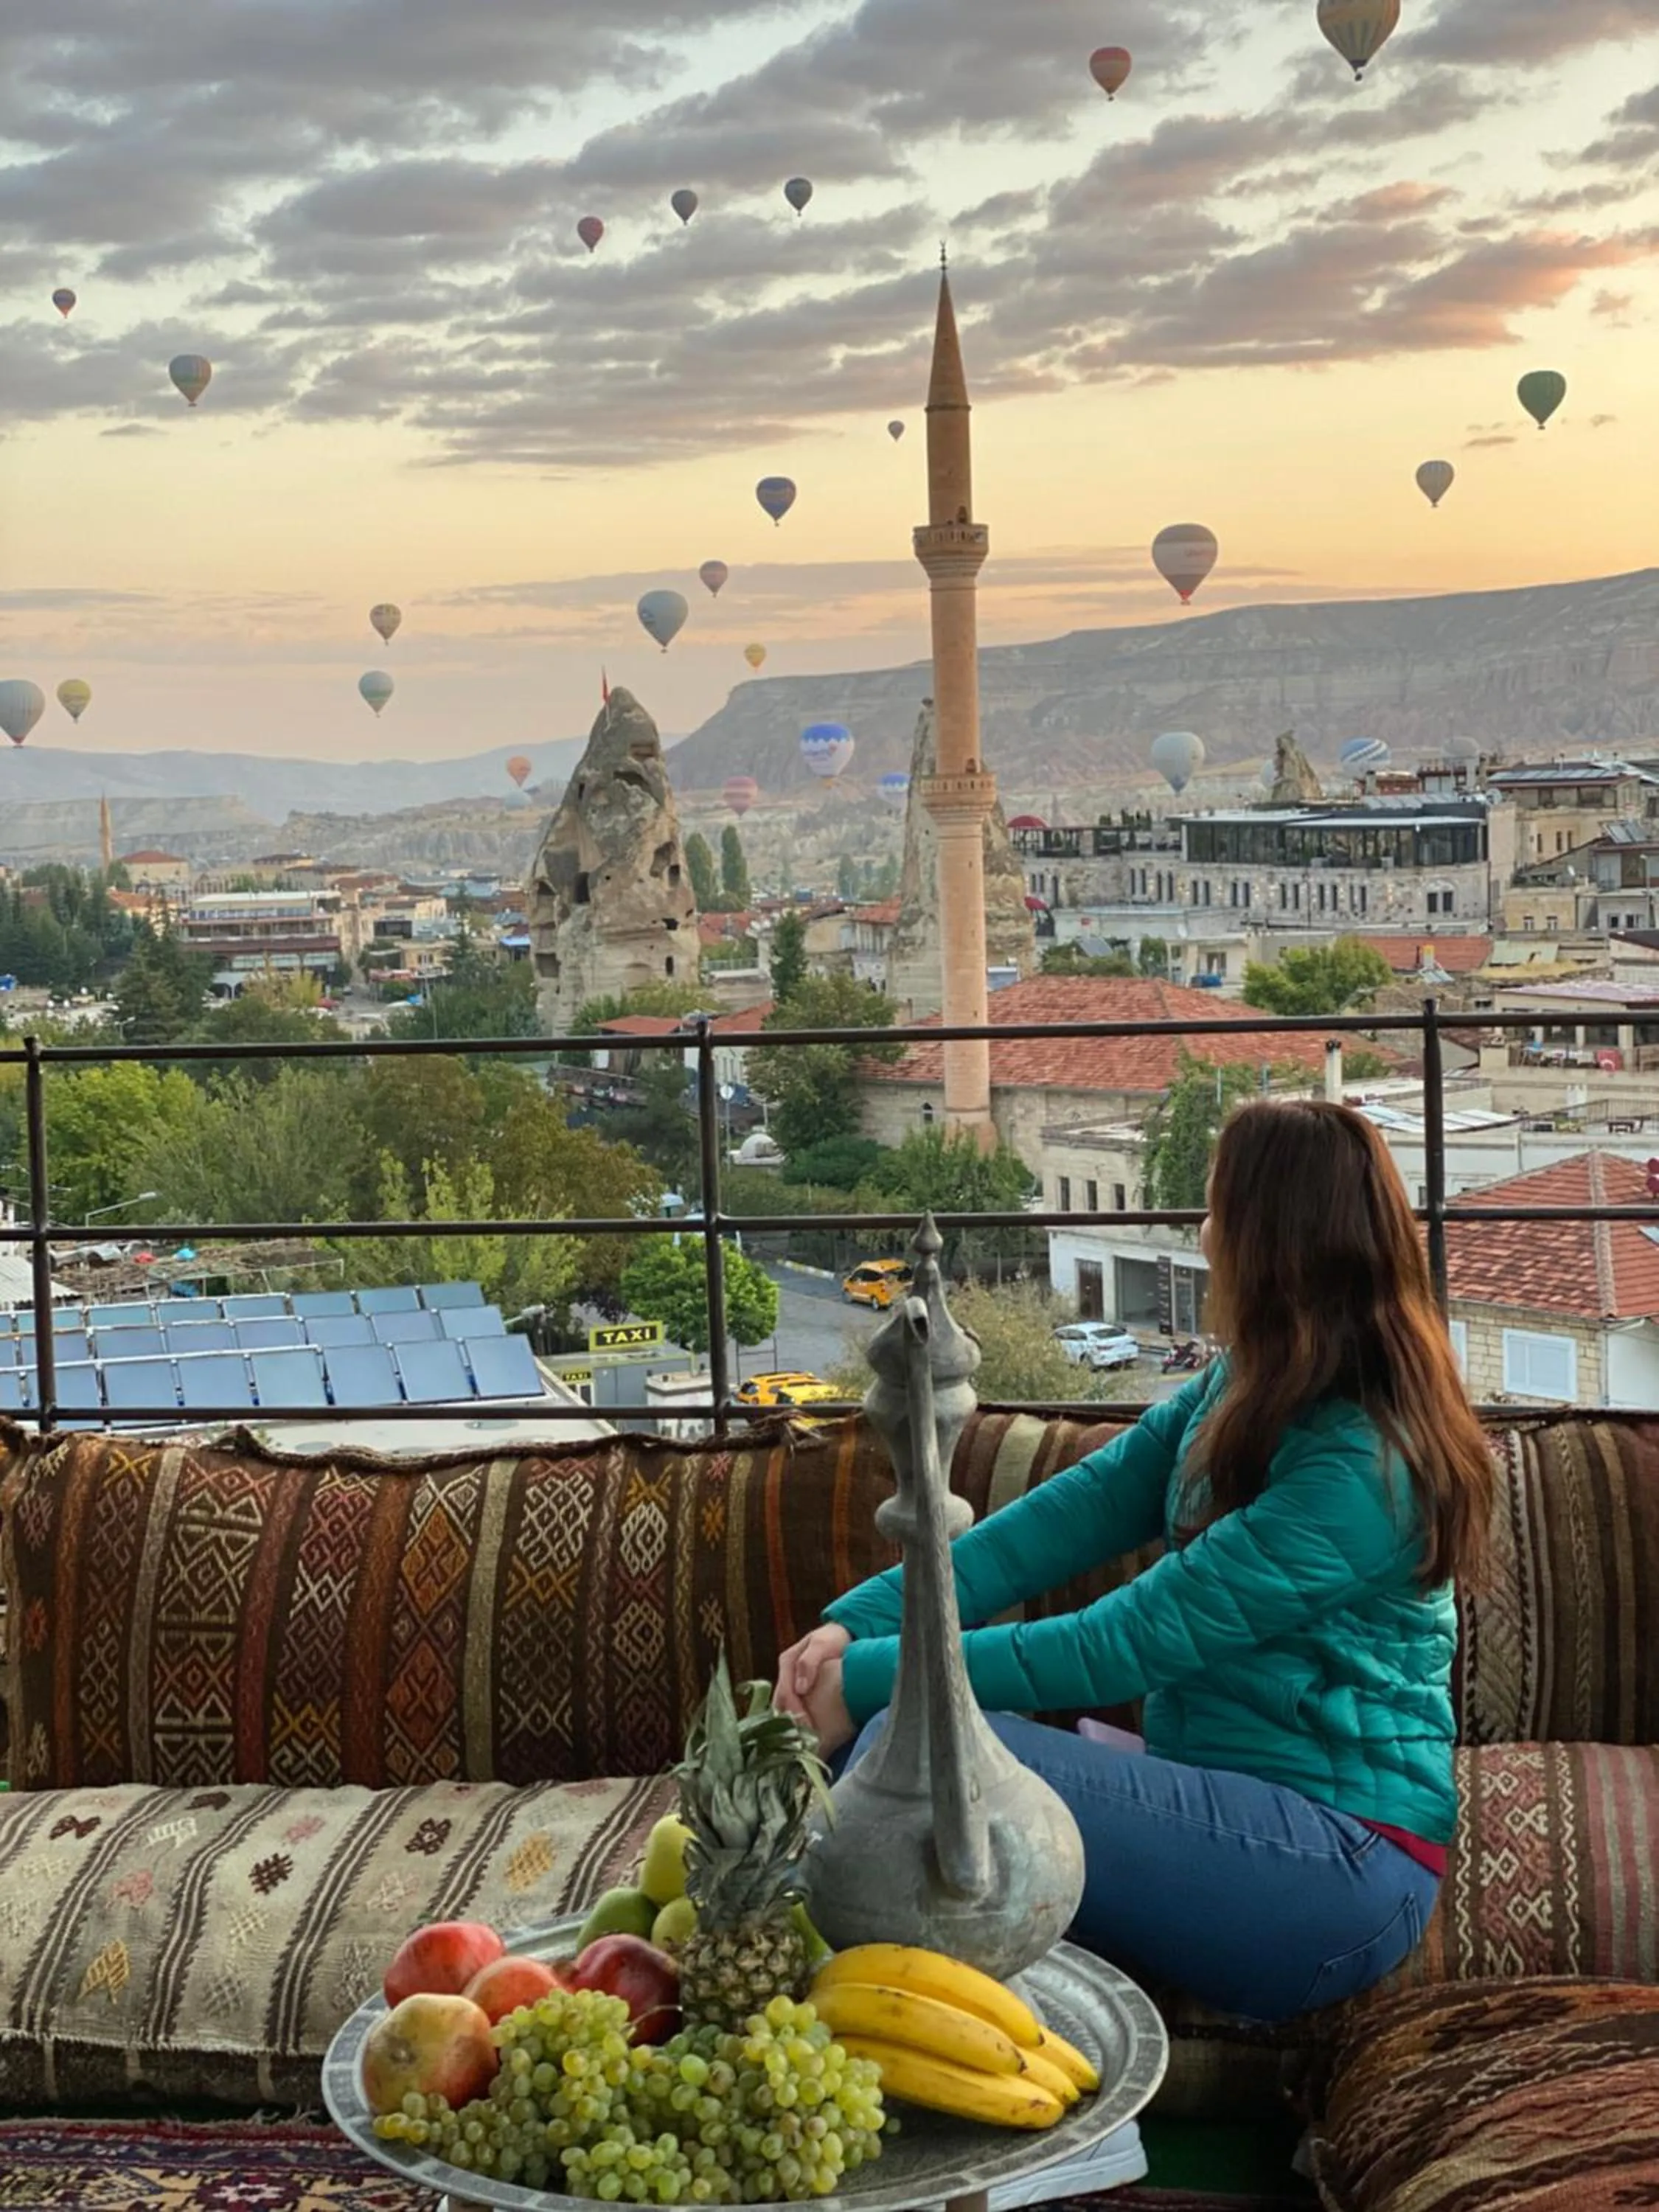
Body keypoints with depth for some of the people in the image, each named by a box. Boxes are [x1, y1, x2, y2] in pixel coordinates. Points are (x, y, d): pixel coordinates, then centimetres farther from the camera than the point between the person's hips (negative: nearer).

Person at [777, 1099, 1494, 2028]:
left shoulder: (1359, 1467, -21)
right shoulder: (1236, 1398, 7)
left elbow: (1123, 1644, -21)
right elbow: (1069, 1516, 0)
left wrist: (873, 1680, -17)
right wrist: (859, 1622, -12)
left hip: (1342, 1867, -9)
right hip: (1219, 1788, 9)